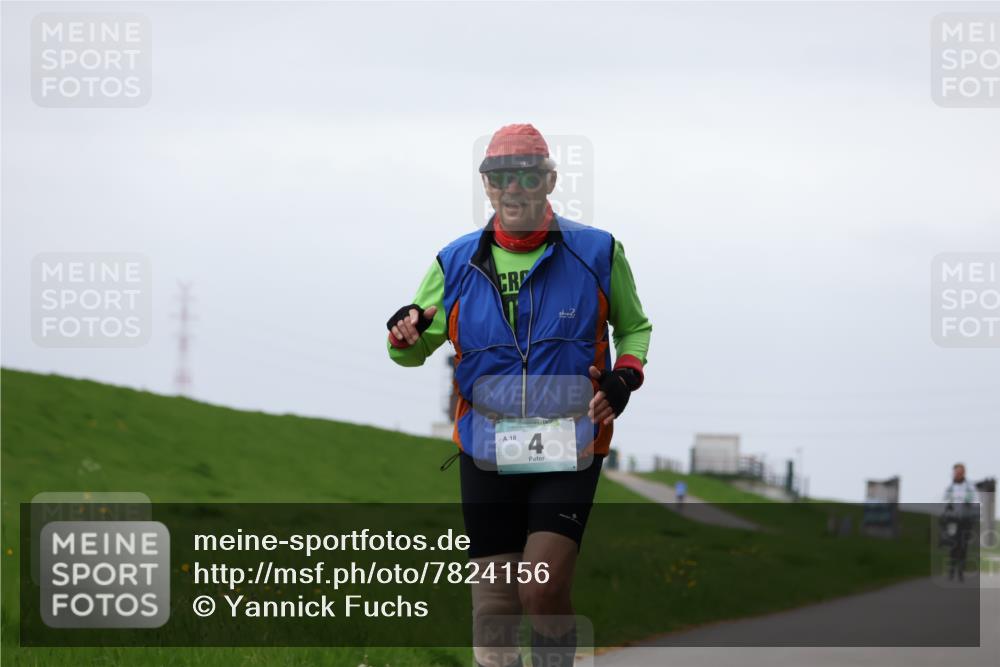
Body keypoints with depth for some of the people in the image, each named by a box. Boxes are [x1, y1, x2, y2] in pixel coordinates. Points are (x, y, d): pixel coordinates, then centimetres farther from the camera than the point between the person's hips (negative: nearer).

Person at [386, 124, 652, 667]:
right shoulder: (457, 264, 5)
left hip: (569, 449, -2)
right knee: (494, 598, 0)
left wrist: (624, 376, -5)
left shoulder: (597, 254, 1)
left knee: (543, 587, -16)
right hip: (486, 451, 2)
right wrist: (404, 337, -12)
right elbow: (414, 351, 12)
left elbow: (634, 327, 15)